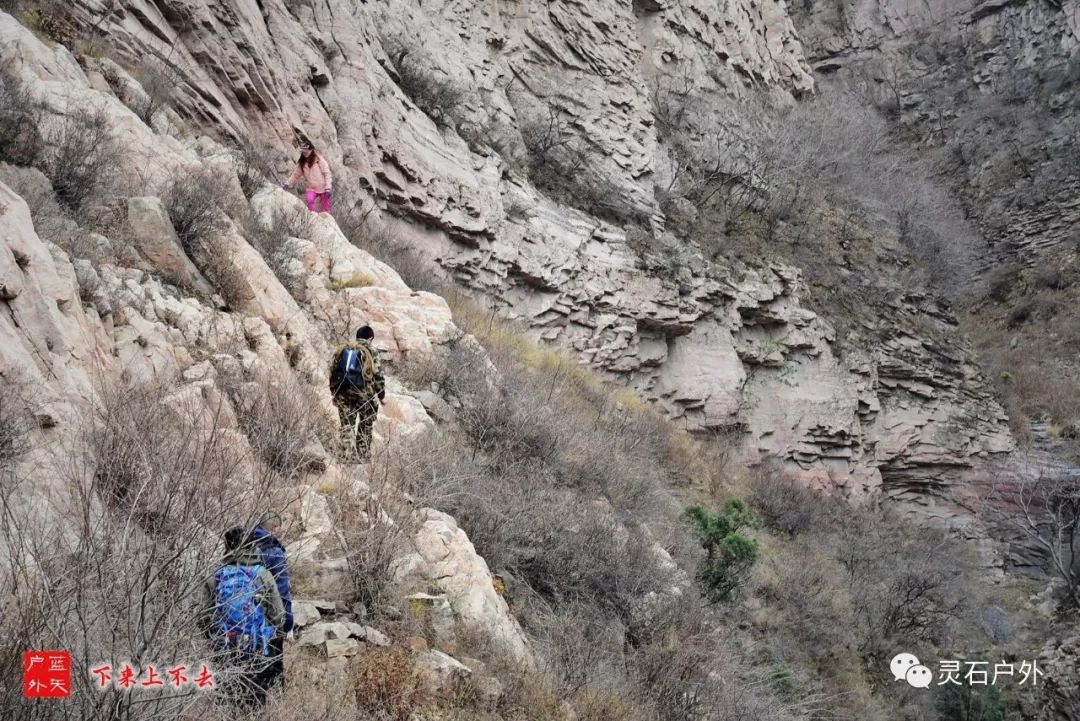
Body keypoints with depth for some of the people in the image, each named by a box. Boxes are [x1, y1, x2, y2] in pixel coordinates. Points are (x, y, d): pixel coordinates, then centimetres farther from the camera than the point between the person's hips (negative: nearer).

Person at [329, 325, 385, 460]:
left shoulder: (342, 350, 10)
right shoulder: (371, 353, -2)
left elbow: (333, 373, 11)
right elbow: (378, 376, -4)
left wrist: (334, 393, 19)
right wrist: (381, 395, 7)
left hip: (344, 395, 3)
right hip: (365, 396, -2)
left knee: (346, 425, 6)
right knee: (365, 428, 13)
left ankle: (348, 451, -15)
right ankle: (363, 457, 20)